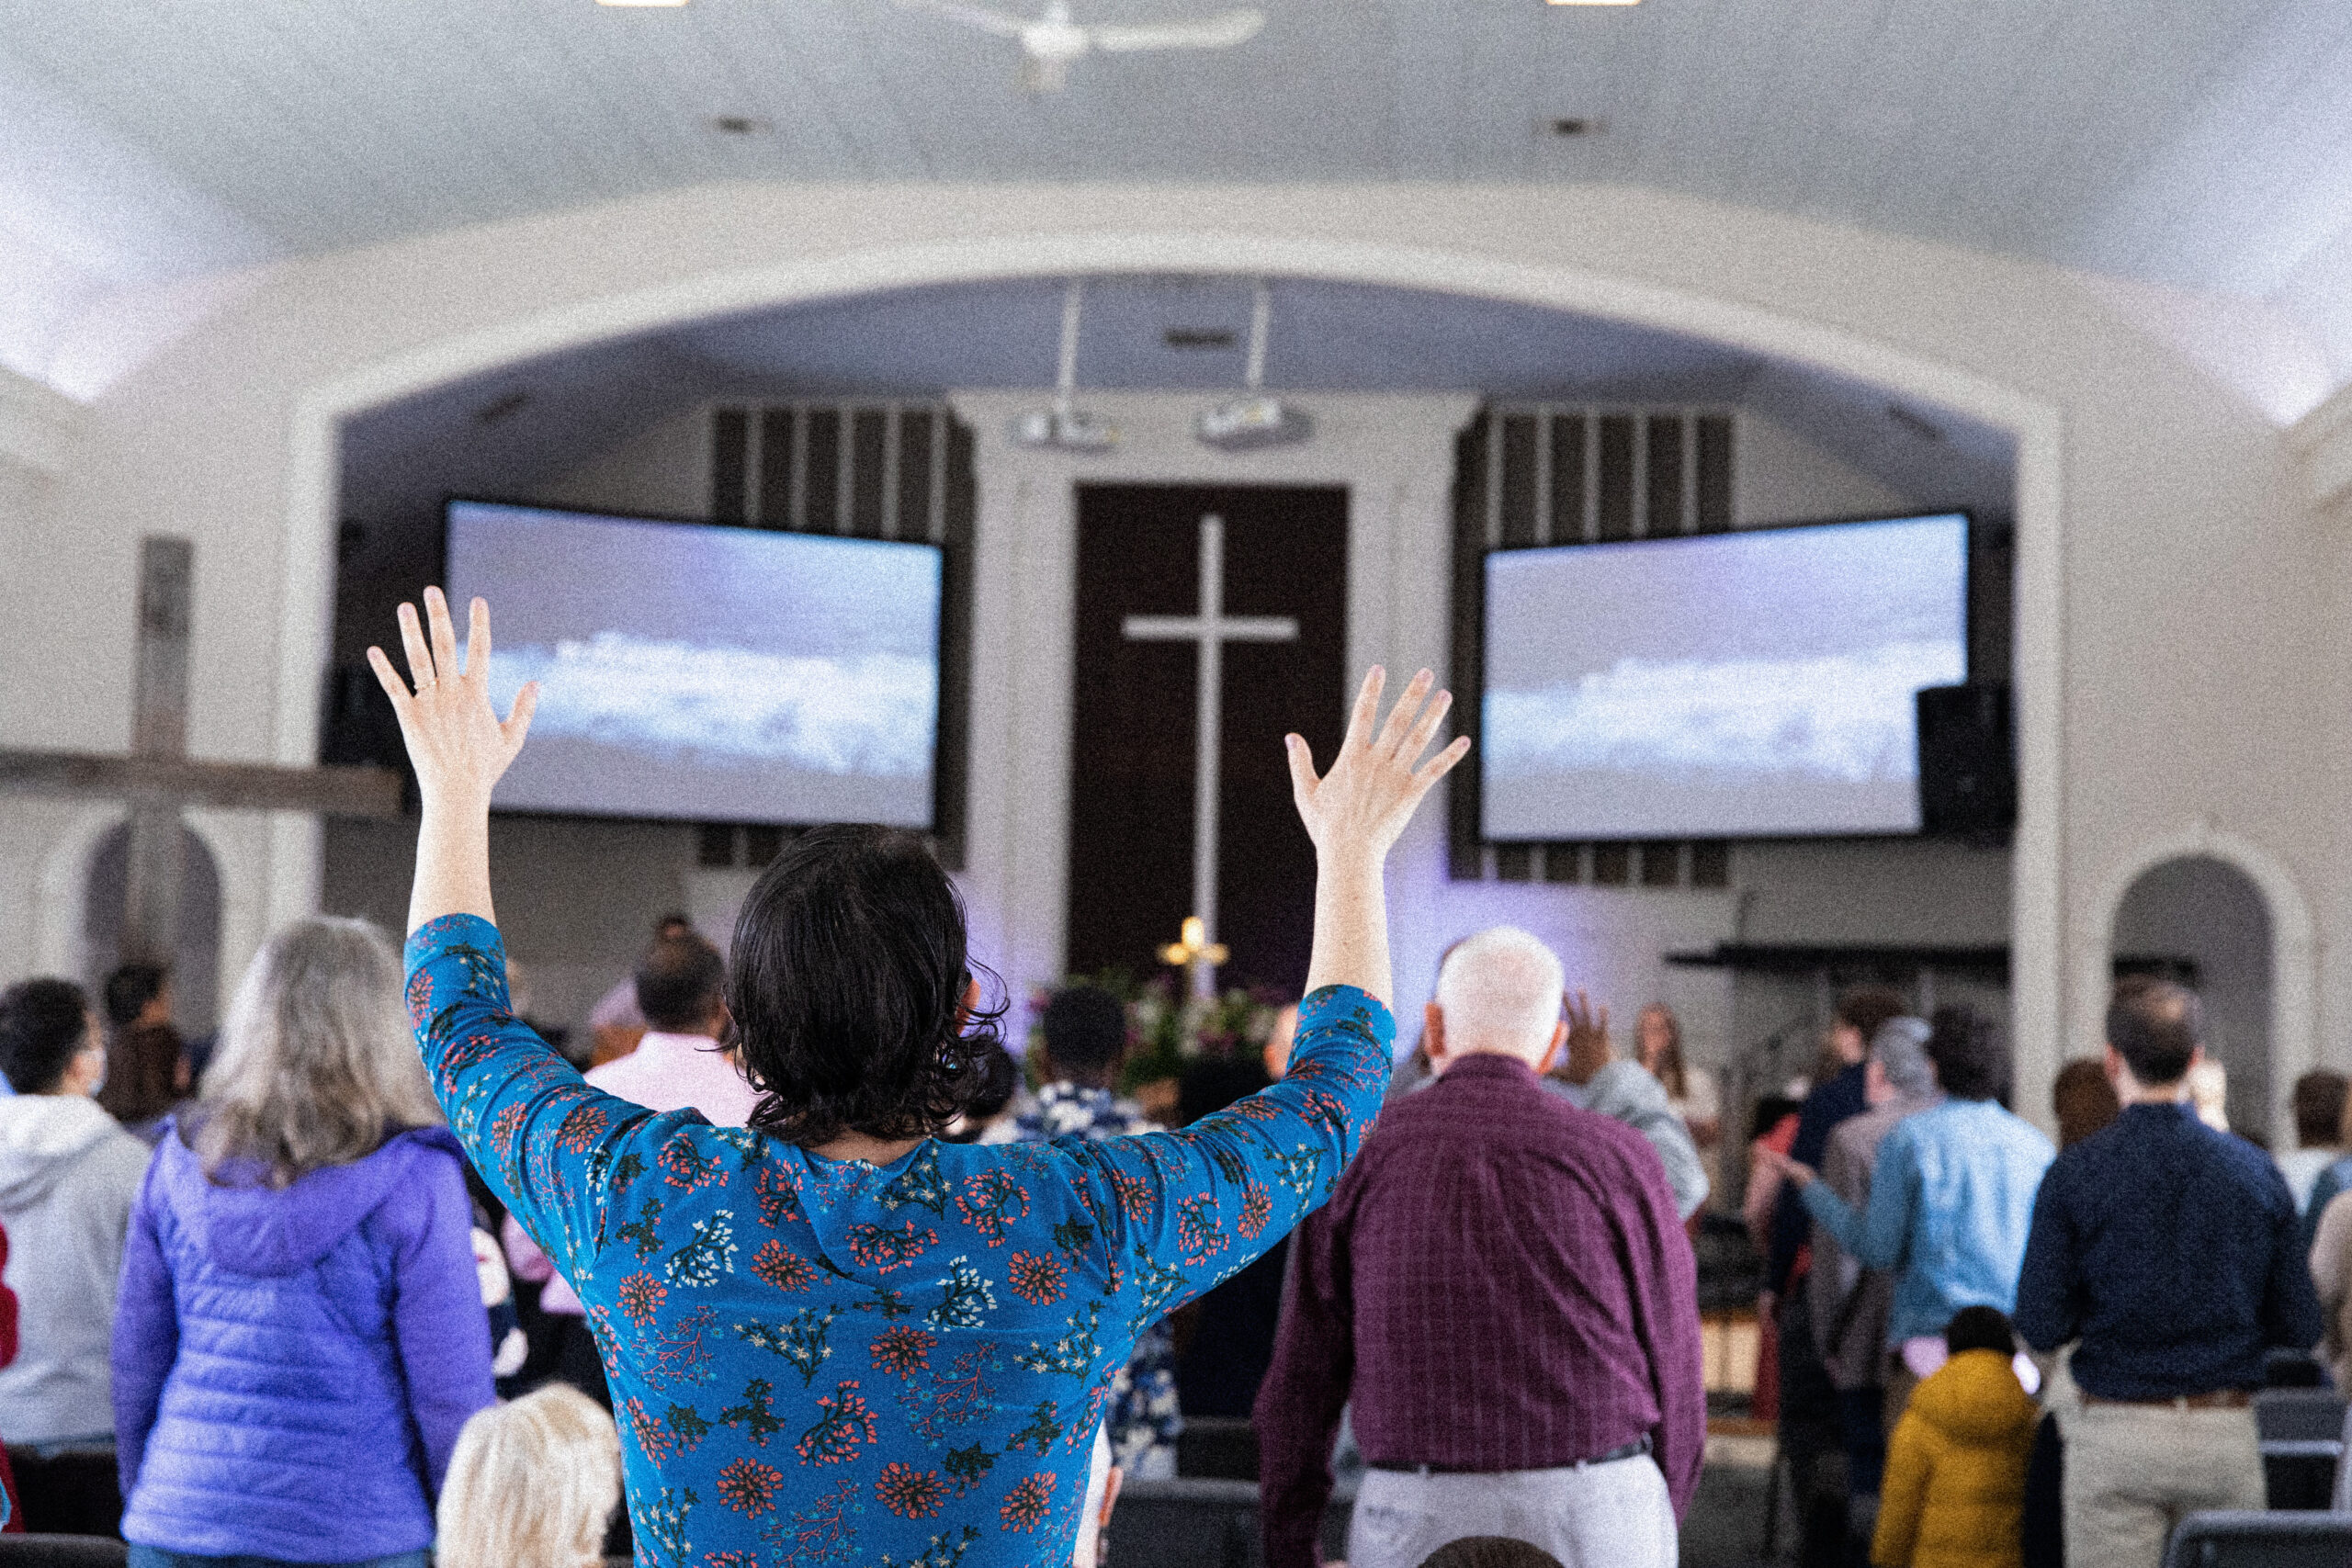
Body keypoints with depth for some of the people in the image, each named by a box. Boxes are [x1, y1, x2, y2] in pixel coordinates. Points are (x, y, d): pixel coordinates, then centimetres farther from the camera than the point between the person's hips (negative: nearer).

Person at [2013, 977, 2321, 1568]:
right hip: (2226, 1434, 2)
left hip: (2115, 1436, -2)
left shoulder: (2075, 1175, -7)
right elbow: (2301, 1326, 3)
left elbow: (2041, 1328, -8)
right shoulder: (2257, 1172, 0)